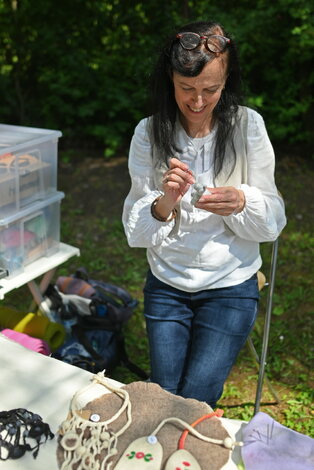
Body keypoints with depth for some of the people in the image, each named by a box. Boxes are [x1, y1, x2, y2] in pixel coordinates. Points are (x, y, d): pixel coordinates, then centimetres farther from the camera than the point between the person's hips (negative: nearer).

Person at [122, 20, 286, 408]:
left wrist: (241, 202, -29)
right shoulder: (149, 133, -8)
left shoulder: (248, 126, -9)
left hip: (231, 287, -1)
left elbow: (273, 222, -7)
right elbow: (135, 233, -10)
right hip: (166, 286, 2)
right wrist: (163, 204, -31)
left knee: (195, 402, -2)